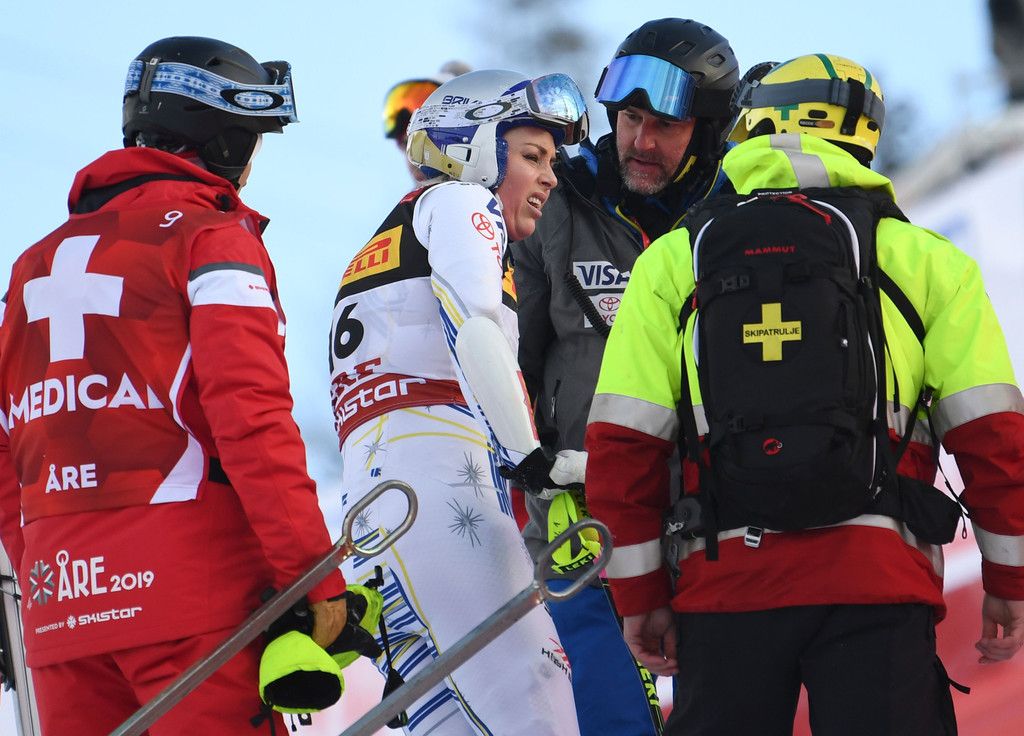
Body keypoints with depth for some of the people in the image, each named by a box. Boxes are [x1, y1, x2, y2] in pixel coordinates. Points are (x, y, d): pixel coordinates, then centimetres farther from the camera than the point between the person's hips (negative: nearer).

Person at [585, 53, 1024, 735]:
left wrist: (642, 594, 10)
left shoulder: (673, 261, 8)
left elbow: (622, 445, 3)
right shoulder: (922, 259, 6)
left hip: (724, 582, 1)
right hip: (878, 580, -1)